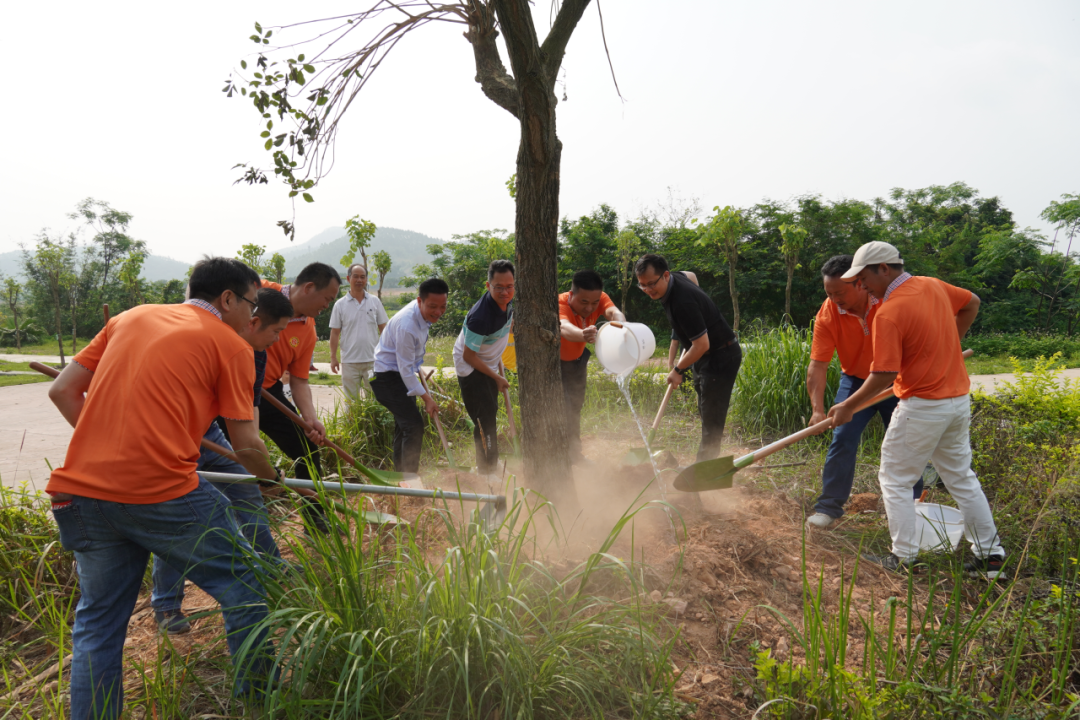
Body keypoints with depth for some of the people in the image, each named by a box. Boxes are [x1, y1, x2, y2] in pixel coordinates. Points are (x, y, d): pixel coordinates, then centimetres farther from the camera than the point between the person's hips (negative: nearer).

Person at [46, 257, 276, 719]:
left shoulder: (130, 317, 18)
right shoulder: (229, 344, 2)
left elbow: (63, 391, 17)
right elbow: (245, 443, 1)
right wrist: (271, 477, 21)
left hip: (82, 488, 6)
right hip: (162, 490, -6)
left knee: (97, 622, 19)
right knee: (243, 588, 13)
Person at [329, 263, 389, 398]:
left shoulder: (375, 302, 6)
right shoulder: (340, 304, 2)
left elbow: (383, 329, 9)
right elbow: (335, 333, 4)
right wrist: (333, 357, -1)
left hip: (373, 360, 1)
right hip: (349, 361, -1)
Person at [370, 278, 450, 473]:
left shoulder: (423, 313, -4)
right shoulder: (406, 326, -33)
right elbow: (405, 369, -28)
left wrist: (418, 368, 22)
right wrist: (426, 398, -26)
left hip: (403, 374, 10)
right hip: (387, 378, -10)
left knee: (403, 426, 16)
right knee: (414, 425, -17)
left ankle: (401, 475, 28)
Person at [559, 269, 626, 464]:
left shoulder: (599, 298, -24)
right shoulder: (560, 304, -38)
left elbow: (613, 312, -45)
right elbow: (564, 328, -60)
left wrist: (620, 323, -70)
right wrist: (583, 334, -84)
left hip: (576, 357, 5)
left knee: (575, 406, 12)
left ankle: (574, 453, 26)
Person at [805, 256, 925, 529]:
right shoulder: (827, 314, -20)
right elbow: (817, 365, -24)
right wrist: (818, 409, -33)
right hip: (856, 381, 0)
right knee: (842, 440, -9)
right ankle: (829, 506, 0)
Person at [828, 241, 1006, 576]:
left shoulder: (888, 313, -21)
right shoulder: (933, 285, 3)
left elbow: (884, 376, -22)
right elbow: (972, 303, 22)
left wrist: (847, 407, -11)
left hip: (922, 407, -8)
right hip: (959, 399, 8)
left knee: (895, 480, 6)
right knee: (962, 477, 18)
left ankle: (904, 557, 11)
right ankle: (990, 554, 25)